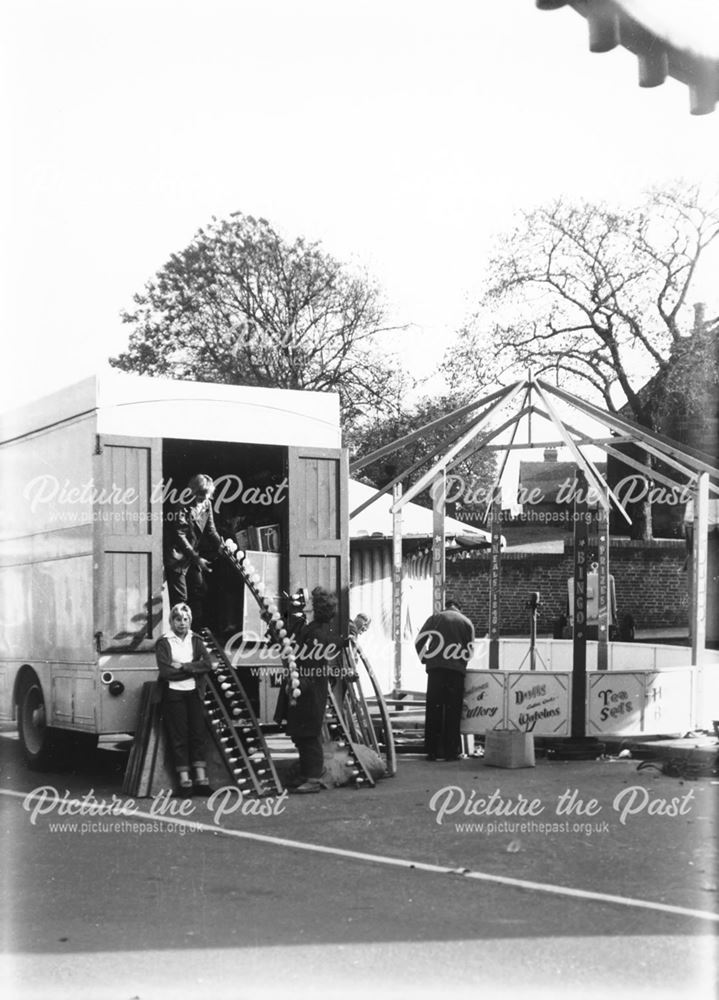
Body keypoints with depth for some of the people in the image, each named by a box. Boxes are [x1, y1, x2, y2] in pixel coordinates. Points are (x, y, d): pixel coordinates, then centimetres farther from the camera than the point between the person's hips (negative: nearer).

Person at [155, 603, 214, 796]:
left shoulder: (195, 640, 10)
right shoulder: (163, 642, -2)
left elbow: (207, 664, -4)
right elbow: (166, 672, -13)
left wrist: (183, 667, -14)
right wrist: (193, 669, -10)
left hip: (193, 692, 3)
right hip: (173, 694, -3)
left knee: (198, 733, -1)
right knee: (179, 737, -4)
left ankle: (201, 779, 1)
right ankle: (184, 781, -2)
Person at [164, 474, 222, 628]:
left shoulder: (206, 505, 2)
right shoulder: (183, 508, -20)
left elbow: (210, 529, 9)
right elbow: (179, 536, -22)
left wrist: (221, 544, -8)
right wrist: (196, 558, -25)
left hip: (194, 555, 8)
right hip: (177, 557, -7)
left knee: (200, 591, 9)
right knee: (180, 598, -8)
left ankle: (199, 630, 19)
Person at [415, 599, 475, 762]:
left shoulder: (435, 618, 12)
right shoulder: (467, 622, 13)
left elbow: (419, 641, 4)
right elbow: (470, 650, 8)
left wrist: (425, 659, 15)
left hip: (436, 668, 0)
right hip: (457, 670, 0)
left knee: (434, 710, 3)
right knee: (453, 711, 3)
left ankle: (432, 750, 3)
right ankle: (451, 751, 2)